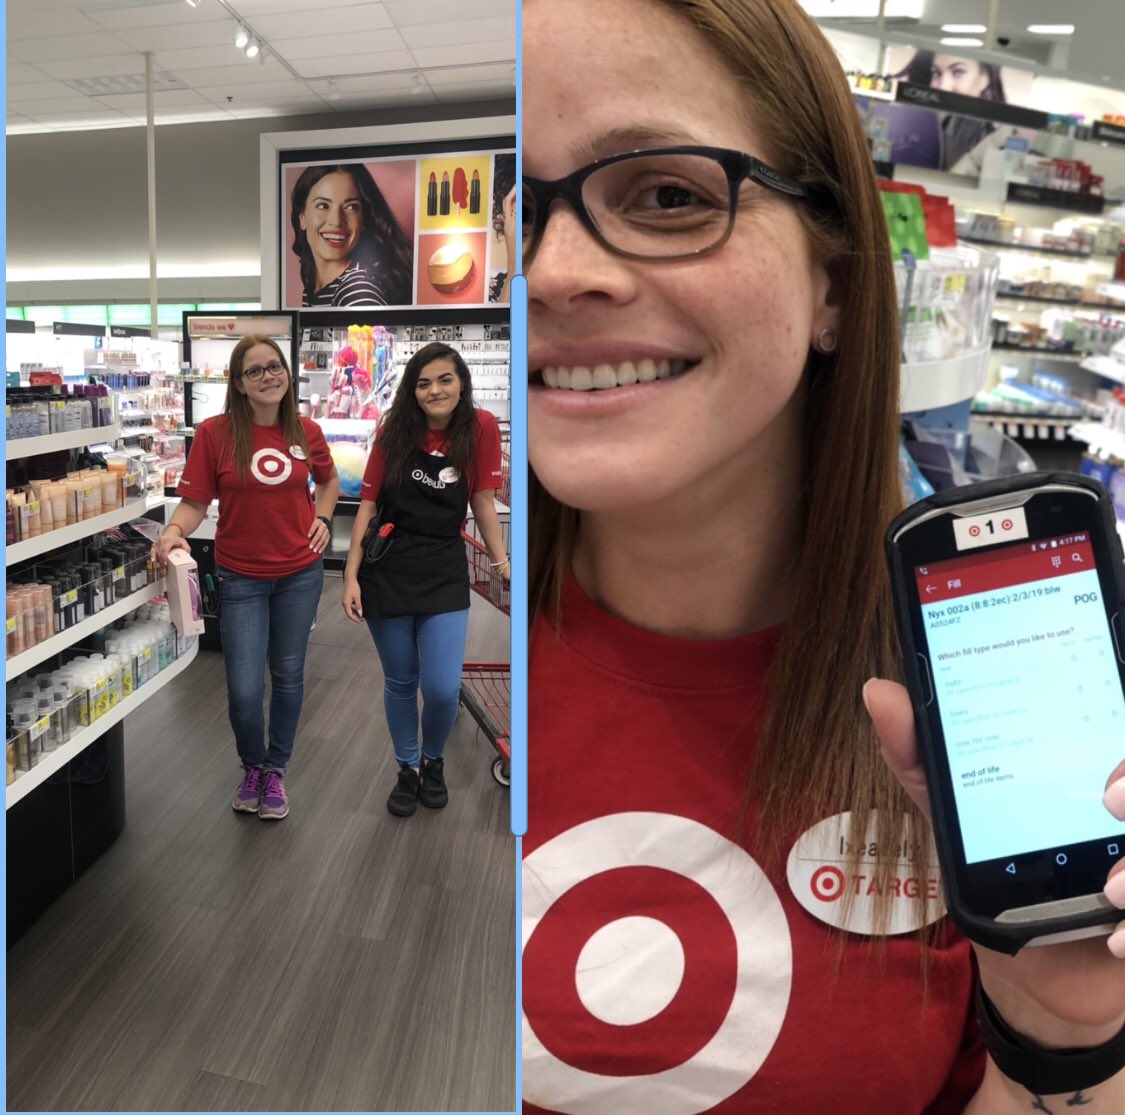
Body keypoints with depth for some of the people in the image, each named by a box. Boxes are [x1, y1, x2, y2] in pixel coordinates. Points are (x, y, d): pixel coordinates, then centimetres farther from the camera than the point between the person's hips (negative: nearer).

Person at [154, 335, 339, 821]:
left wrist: (323, 518, 2)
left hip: (300, 573, 2)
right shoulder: (215, 433, -10)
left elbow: (328, 480, 17)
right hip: (241, 577, -2)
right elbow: (194, 502, -10)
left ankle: (276, 770, 35)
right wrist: (174, 531, -29)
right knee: (244, 689, -2)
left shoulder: (305, 431, -2)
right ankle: (252, 766, 31)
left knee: (288, 675, 14)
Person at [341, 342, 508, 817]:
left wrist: (501, 559, 4)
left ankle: (434, 762, 26)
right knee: (400, 683, 11)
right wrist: (351, 576, -7)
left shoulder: (480, 428, -5)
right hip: (388, 571, 1)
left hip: (445, 574, -1)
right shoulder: (394, 432, -4)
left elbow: (482, 498, 3)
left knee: (442, 688, -7)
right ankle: (407, 769, 35)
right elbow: (368, 504, -3)